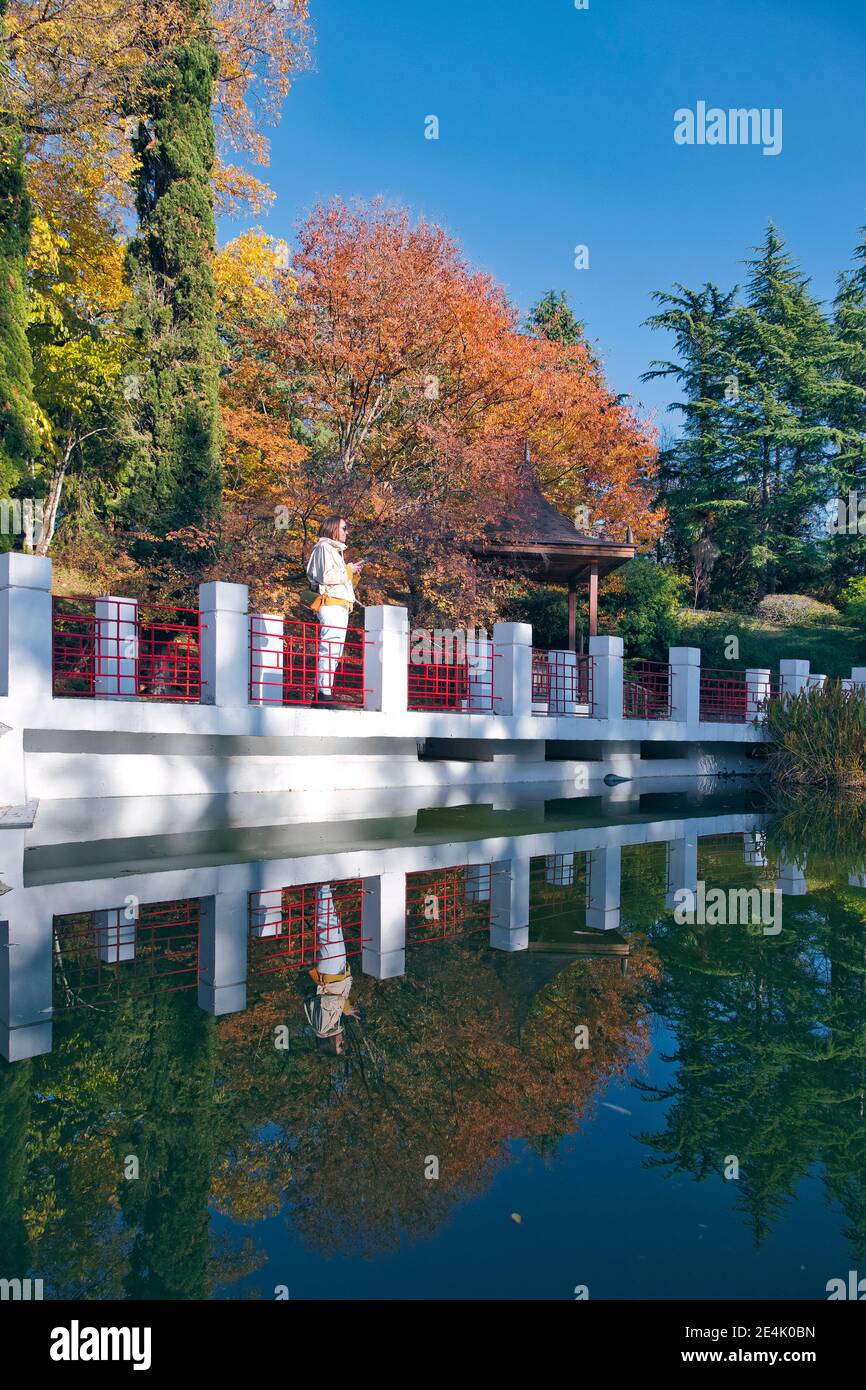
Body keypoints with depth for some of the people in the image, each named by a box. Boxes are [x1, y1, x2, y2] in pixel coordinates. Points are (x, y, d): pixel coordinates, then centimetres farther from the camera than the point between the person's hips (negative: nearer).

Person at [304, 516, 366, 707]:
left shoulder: (336, 550, 26)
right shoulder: (324, 548, -3)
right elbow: (326, 577, -16)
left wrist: (354, 572, 11)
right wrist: (349, 570, -7)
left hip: (340, 606, 10)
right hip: (330, 604, -10)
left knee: (335, 652, 8)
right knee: (329, 649, -16)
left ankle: (322, 692, 8)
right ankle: (324, 692, -21)